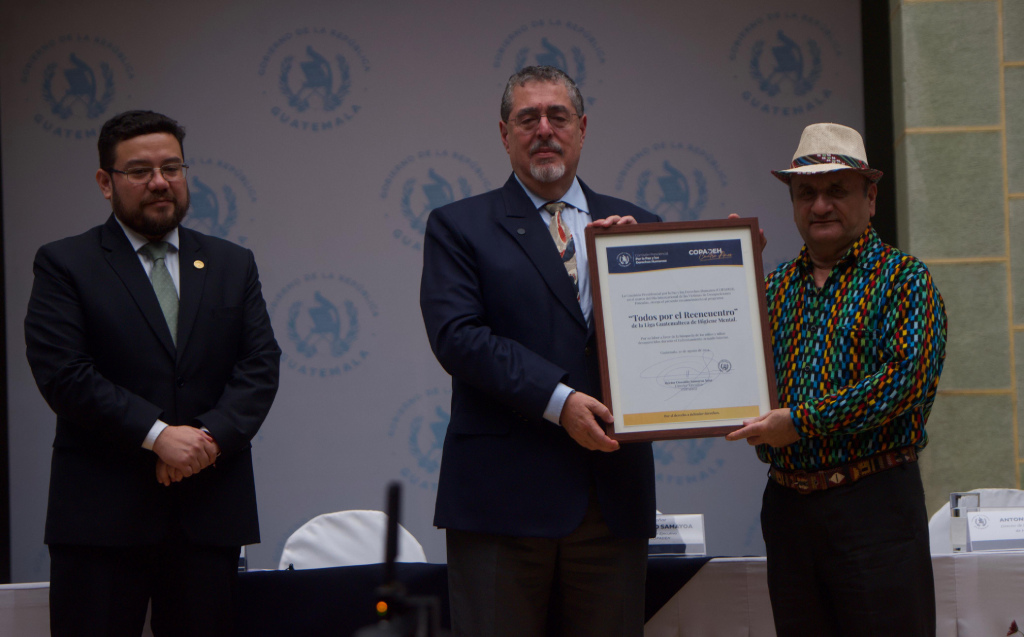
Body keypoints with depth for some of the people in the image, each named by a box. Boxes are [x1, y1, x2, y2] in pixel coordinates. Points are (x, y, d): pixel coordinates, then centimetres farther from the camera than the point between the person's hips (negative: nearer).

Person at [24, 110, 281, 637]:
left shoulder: (233, 266, 16)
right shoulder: (64, 266, 3)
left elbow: (260, 365, 7)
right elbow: (62, 373, -8)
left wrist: (211, 436, -11)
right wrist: (157, 435, -16)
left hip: (211, 512, 3)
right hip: (101, 514, -3)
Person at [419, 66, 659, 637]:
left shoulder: (634, 227, 16)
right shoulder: (459, 227, 6)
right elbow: (456, 335, -8)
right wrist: (558, 401, -16)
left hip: (614, 500, 3)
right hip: (503, 498, -3)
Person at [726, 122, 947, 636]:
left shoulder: (904, 279, -1)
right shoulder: (774, 286, 15)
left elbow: (908, 378, -14)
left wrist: (802, 421, -17)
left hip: (873, 502, -5)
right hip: (786, 505, 5)